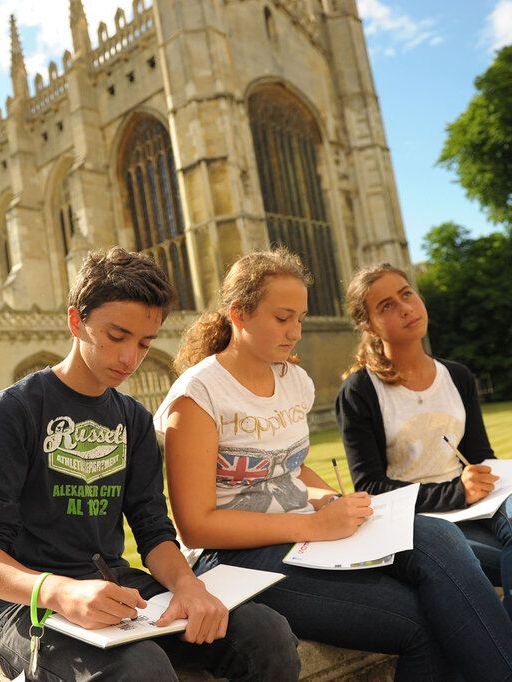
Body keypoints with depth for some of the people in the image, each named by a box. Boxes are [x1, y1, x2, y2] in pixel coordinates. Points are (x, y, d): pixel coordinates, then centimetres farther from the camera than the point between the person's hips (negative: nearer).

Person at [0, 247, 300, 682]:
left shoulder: (134, 419, 11)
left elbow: (153, 527, 5)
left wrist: (185, 581, -18)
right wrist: (60, 592, -32)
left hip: (115, 583, 5)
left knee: (268, 634, -18)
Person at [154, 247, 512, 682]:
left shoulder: (297, 381, 9)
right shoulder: (197, 396, -12)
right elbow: (196, 525, -15)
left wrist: (330, 500, 1)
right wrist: (314, 524, -20)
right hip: (243, 559, -6)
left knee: (438, 538, -22)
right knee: (425, 623, -23)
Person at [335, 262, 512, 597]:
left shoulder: (459, 378, 12)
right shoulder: (359, 393, -4)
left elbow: (481, 455, 16)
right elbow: (369, 487, -8)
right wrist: (455, 493, -19)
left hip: (472, 507, 5)